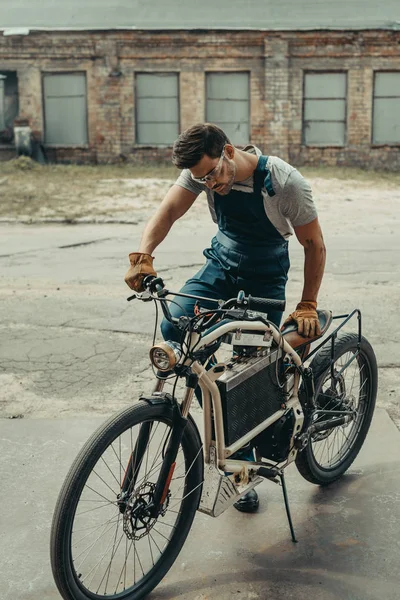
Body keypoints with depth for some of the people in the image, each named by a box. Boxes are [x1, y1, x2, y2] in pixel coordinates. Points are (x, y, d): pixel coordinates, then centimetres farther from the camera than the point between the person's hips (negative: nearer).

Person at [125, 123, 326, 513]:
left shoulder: (285, 182, -25)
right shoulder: (202, 171, -15)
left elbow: (314, 244, -15)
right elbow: (170, 209, -26)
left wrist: (307, 305, -17)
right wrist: (143, 255, -44)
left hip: (265, 279, -3)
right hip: (221, 265, 3)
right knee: (174, 327, -23)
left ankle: (243, 466, 16)